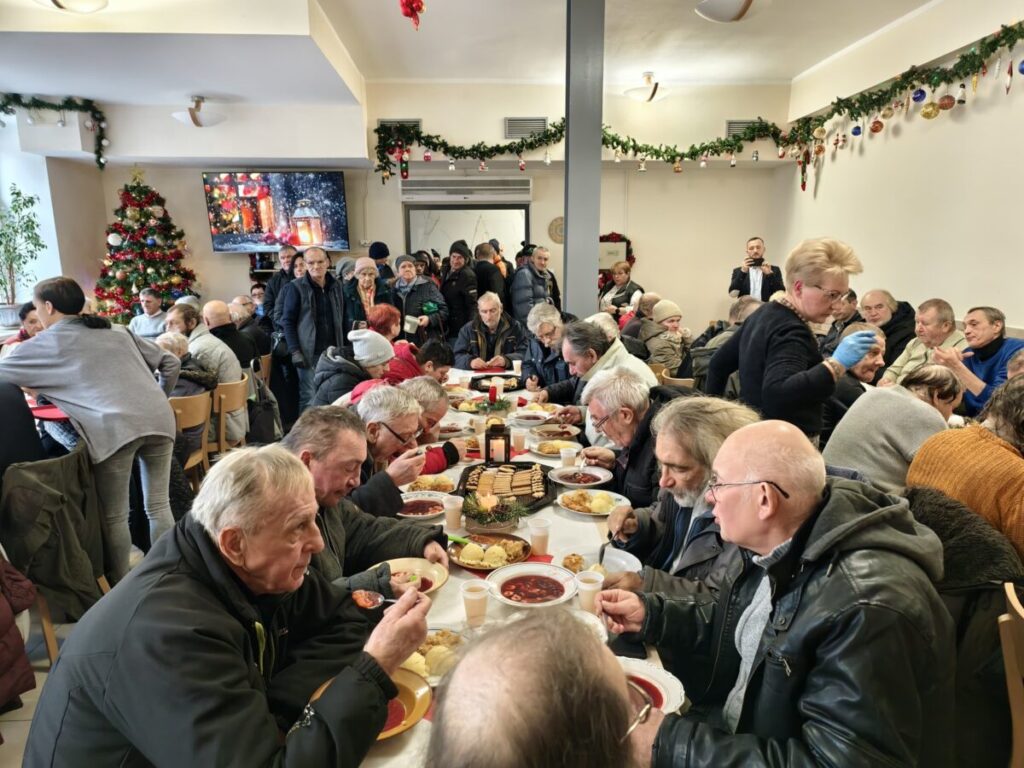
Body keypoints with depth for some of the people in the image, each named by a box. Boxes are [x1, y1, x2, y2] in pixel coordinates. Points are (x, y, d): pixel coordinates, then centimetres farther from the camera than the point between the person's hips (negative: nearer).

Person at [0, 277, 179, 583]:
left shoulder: (49, 342, 13)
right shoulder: (117, 331, 27)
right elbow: (170, 362, 24)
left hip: (116, 428, -5)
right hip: (158, 419, 5)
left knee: (114, 517, 9)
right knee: (158, 506, 13)